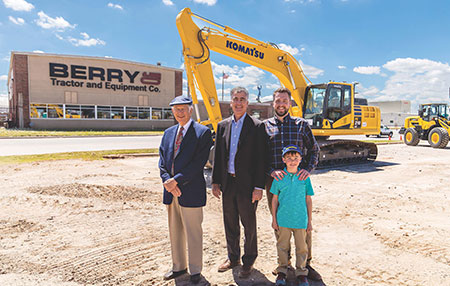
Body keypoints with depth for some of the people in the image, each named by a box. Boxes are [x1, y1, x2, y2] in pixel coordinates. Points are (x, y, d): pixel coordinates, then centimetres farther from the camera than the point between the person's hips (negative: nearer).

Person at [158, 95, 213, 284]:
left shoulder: (203, 132, -7)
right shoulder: (168, 133, 12)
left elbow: (198, 163, -14)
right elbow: (162, 161, 7)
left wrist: (175, 180, -16)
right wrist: (167, 182, -10)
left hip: (191, 192, -6)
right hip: (171, 192, 6)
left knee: (193, 233, 7)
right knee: (175, 232, 18)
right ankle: (178, 267, 36)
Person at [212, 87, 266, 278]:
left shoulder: (257, 126, -6)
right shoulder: (223, 125, 8)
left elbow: (260, 159, -9)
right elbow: (218, 155, 10)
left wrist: (258, 187, -13)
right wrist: (216, 181, 6)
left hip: (247, 184, -4)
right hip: (227, 183, 5)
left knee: (249, 224, 10)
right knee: (230, 224, 17)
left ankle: (248, 261, 30)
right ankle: (233, 257, 36)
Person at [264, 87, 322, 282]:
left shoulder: (301, 125, 7)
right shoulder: (265, 126, 6)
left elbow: (314, 150, 7)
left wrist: (308, 169, -11)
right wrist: (271, 171, -13)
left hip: (298, 180, 0)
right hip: (274, 181, 1)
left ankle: (306, 264, 23)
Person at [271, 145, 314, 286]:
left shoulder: (305, 177, -3)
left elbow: (308, 200, 3)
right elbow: (275, 199, 2)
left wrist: (309, 221, 5)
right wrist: (274, 219, 3)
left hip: (301, 220, 0)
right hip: (283, 219, 0)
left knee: (301, 247, 12)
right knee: (282, 245, 13)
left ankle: (301, 272, 31)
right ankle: (282, 270, 32)